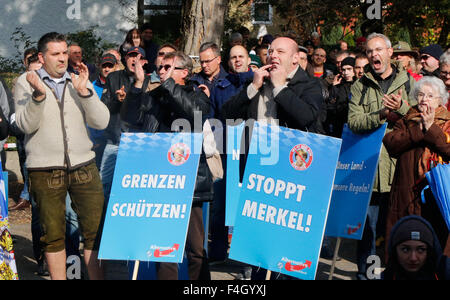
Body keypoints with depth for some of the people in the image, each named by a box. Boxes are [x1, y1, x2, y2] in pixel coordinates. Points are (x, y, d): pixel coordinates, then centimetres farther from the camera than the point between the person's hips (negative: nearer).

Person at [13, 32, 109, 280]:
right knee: (53, 235, 5)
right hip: (44, 170, -2)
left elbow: (101, 121, 1)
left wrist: (83, 91, -12)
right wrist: (39, 94, -21)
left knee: (96, 230, 0)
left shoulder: (80, 82, 10)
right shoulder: (26, 82, 4)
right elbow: (25, 124, -7)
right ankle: (58, 277, 18)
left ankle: (97, 276, 11)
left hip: (83, 166, 2)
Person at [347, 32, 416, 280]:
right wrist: (382, 114, -17)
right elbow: (354, 122, -4)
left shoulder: (408, 83, 10)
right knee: (369, 226, 2)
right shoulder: (360, 87, 9)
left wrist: (402, 109, -16)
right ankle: (365, 273, 15)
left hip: (401, 166, 0)